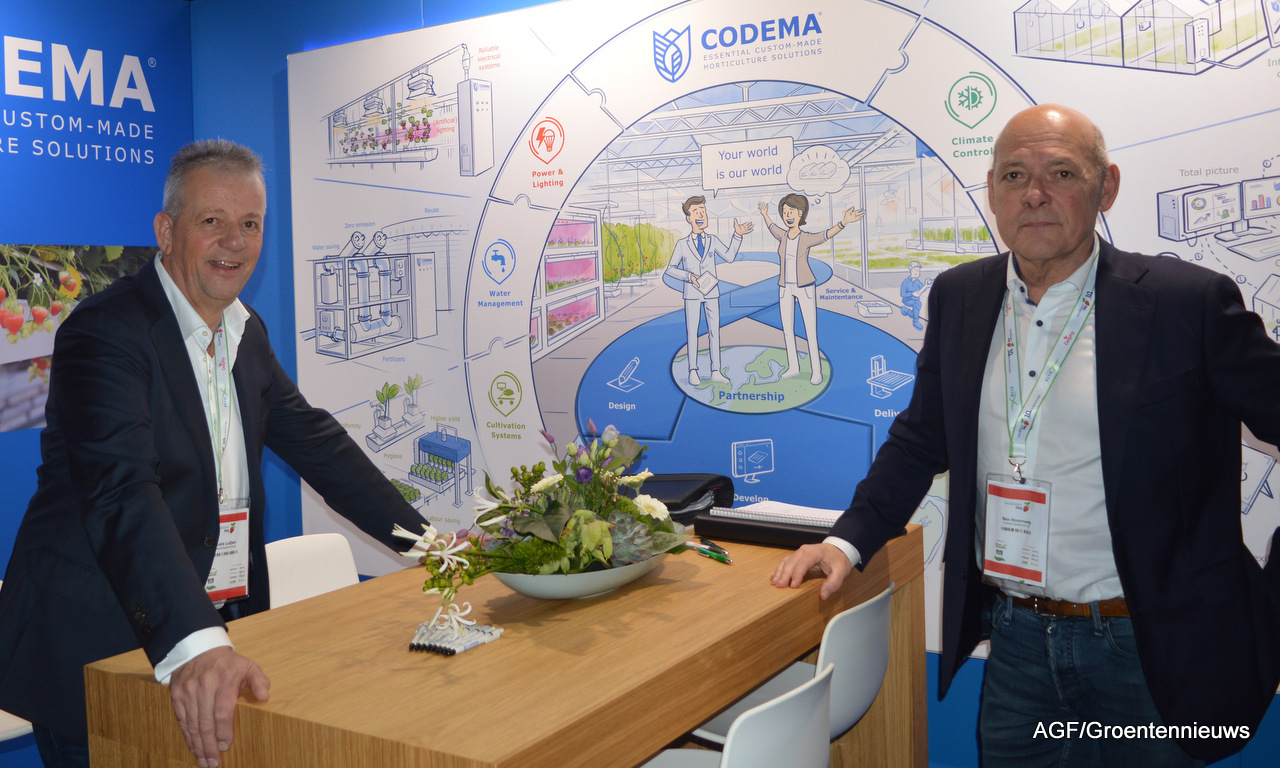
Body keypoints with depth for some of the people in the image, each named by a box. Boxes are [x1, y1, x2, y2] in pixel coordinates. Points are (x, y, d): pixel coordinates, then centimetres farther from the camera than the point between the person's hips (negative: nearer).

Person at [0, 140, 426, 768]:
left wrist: (425, 538, 9)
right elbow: (122, 491, -32)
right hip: (93, 656, -7)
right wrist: (192, 645, -44)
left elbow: (313, 440, 14)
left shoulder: (246, 332, 8)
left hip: (213, 633, 7)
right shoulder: (105, 332, -18)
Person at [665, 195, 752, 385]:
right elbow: (670, 269, 0)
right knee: (692, 332, 3)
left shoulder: (713, 240, 5)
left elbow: (729, 256, -7)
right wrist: (689, 276, -15)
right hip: (692, 294, -3)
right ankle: (693, 371, 12)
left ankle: (716, 372, 10)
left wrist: (737, 236, -12)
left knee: (714, 331, 5)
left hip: (711, 292, 3)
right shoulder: (682, 244, -2)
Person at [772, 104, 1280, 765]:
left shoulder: (1189, 301, -11)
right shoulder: (959, 297, 2)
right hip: (1016, 641, 4)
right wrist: (848, 540, 1)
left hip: (1148, 653, -3)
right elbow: (922, 437, 10)